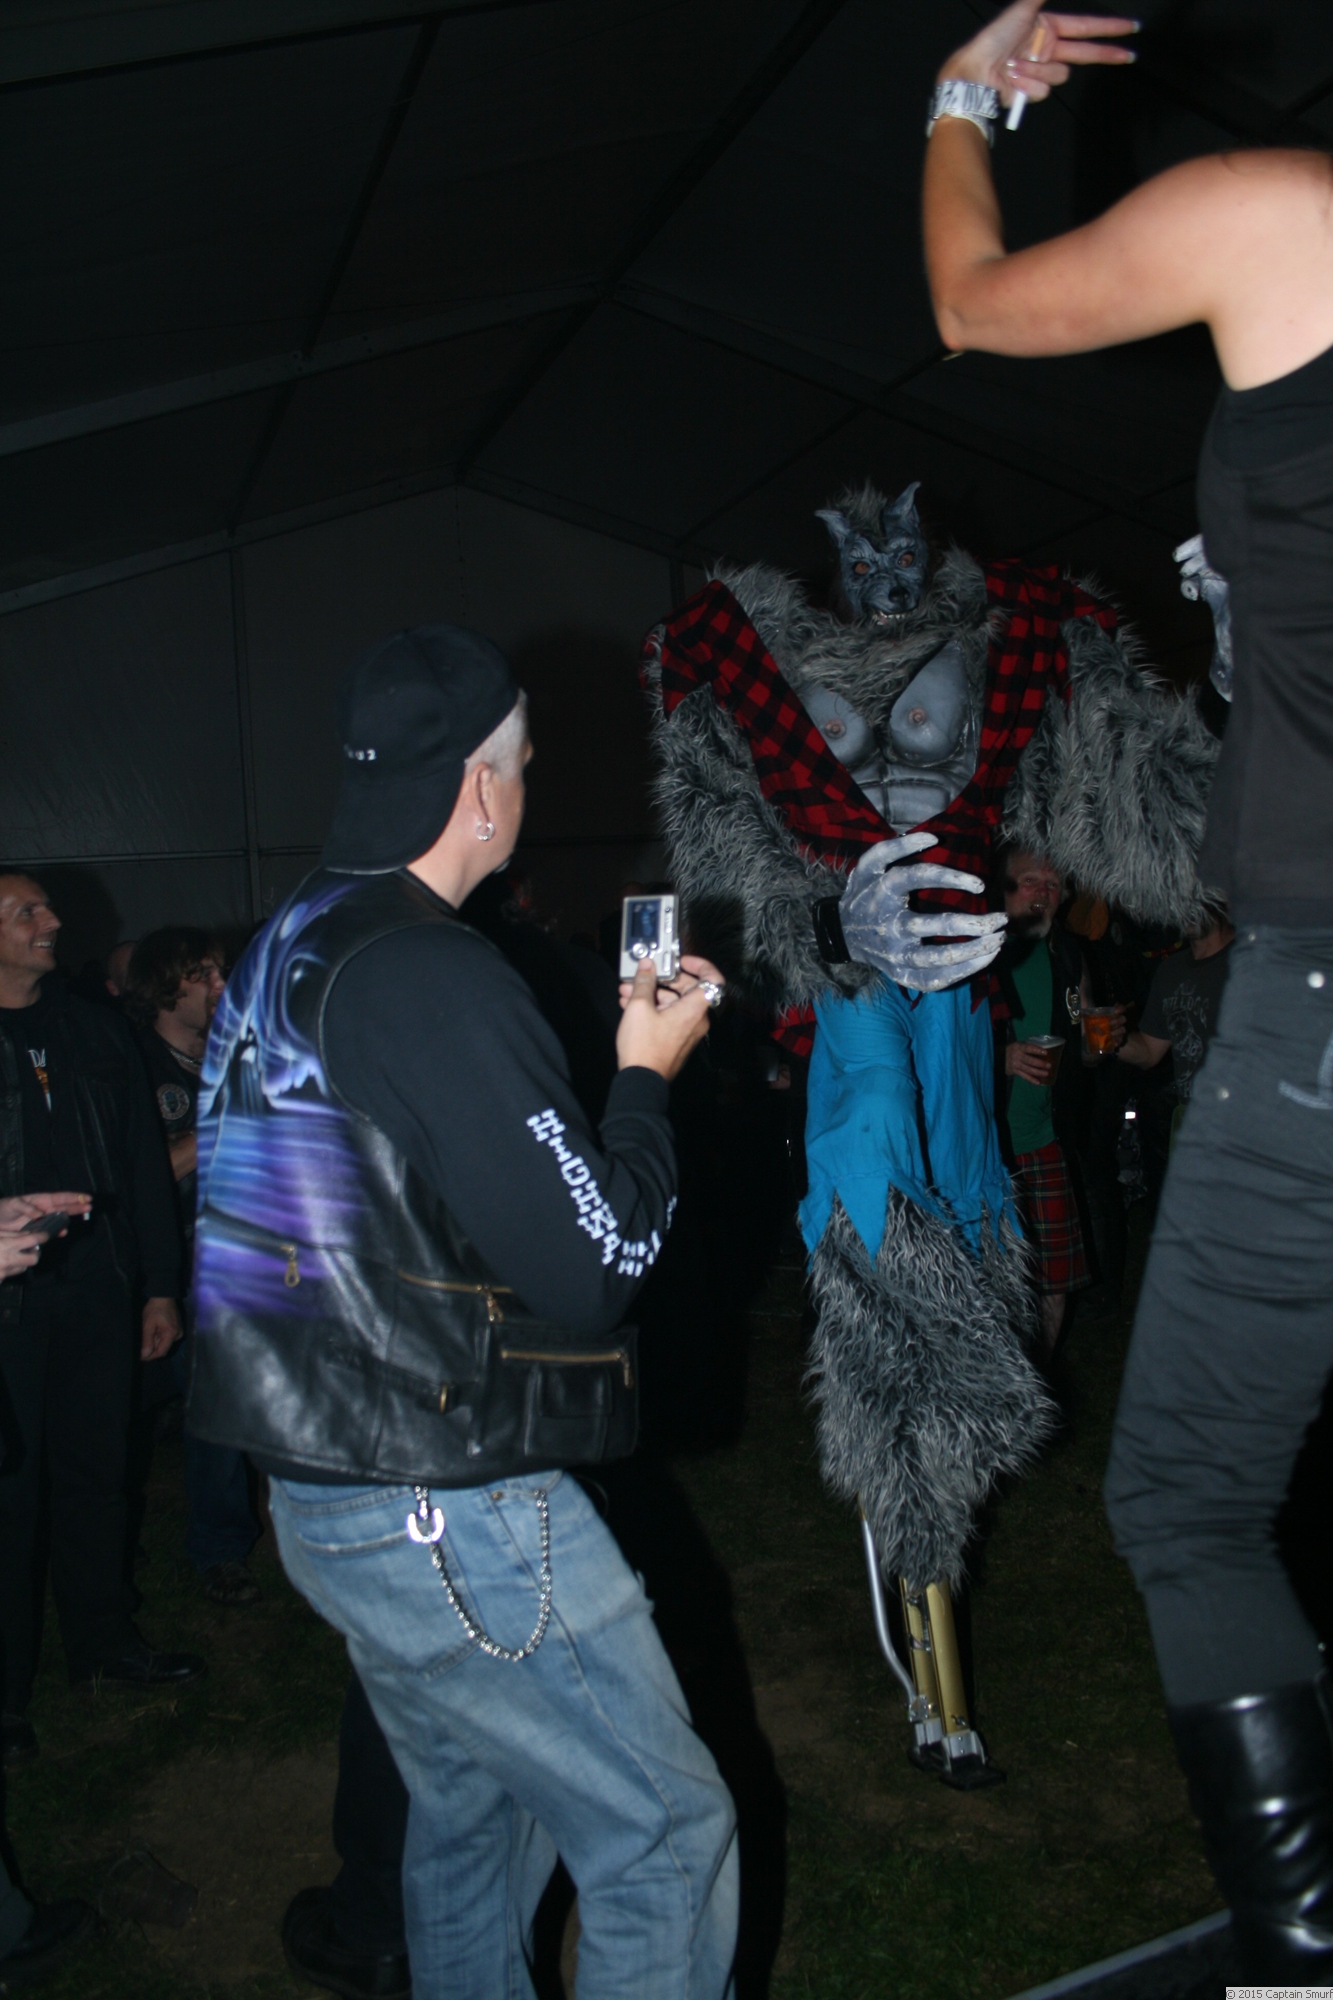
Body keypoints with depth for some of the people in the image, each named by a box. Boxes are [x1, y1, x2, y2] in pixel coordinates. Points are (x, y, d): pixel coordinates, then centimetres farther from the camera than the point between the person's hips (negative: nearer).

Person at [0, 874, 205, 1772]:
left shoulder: (96, 1028, 8)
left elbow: (145, 1162, 10)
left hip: (98, 1291, 4)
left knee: (96, 1467, 13)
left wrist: (160, 1285, 9)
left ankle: (101, 1637, 31)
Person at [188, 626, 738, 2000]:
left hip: (329, 1492, 10)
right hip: (448, 1522, -10)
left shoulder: (281, 955, 7)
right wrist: (646, 1077, -5)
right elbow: (596, 1265, -21)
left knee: (473, 1819, 25)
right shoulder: (431, 976, -23)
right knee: (667, 1836, 5)